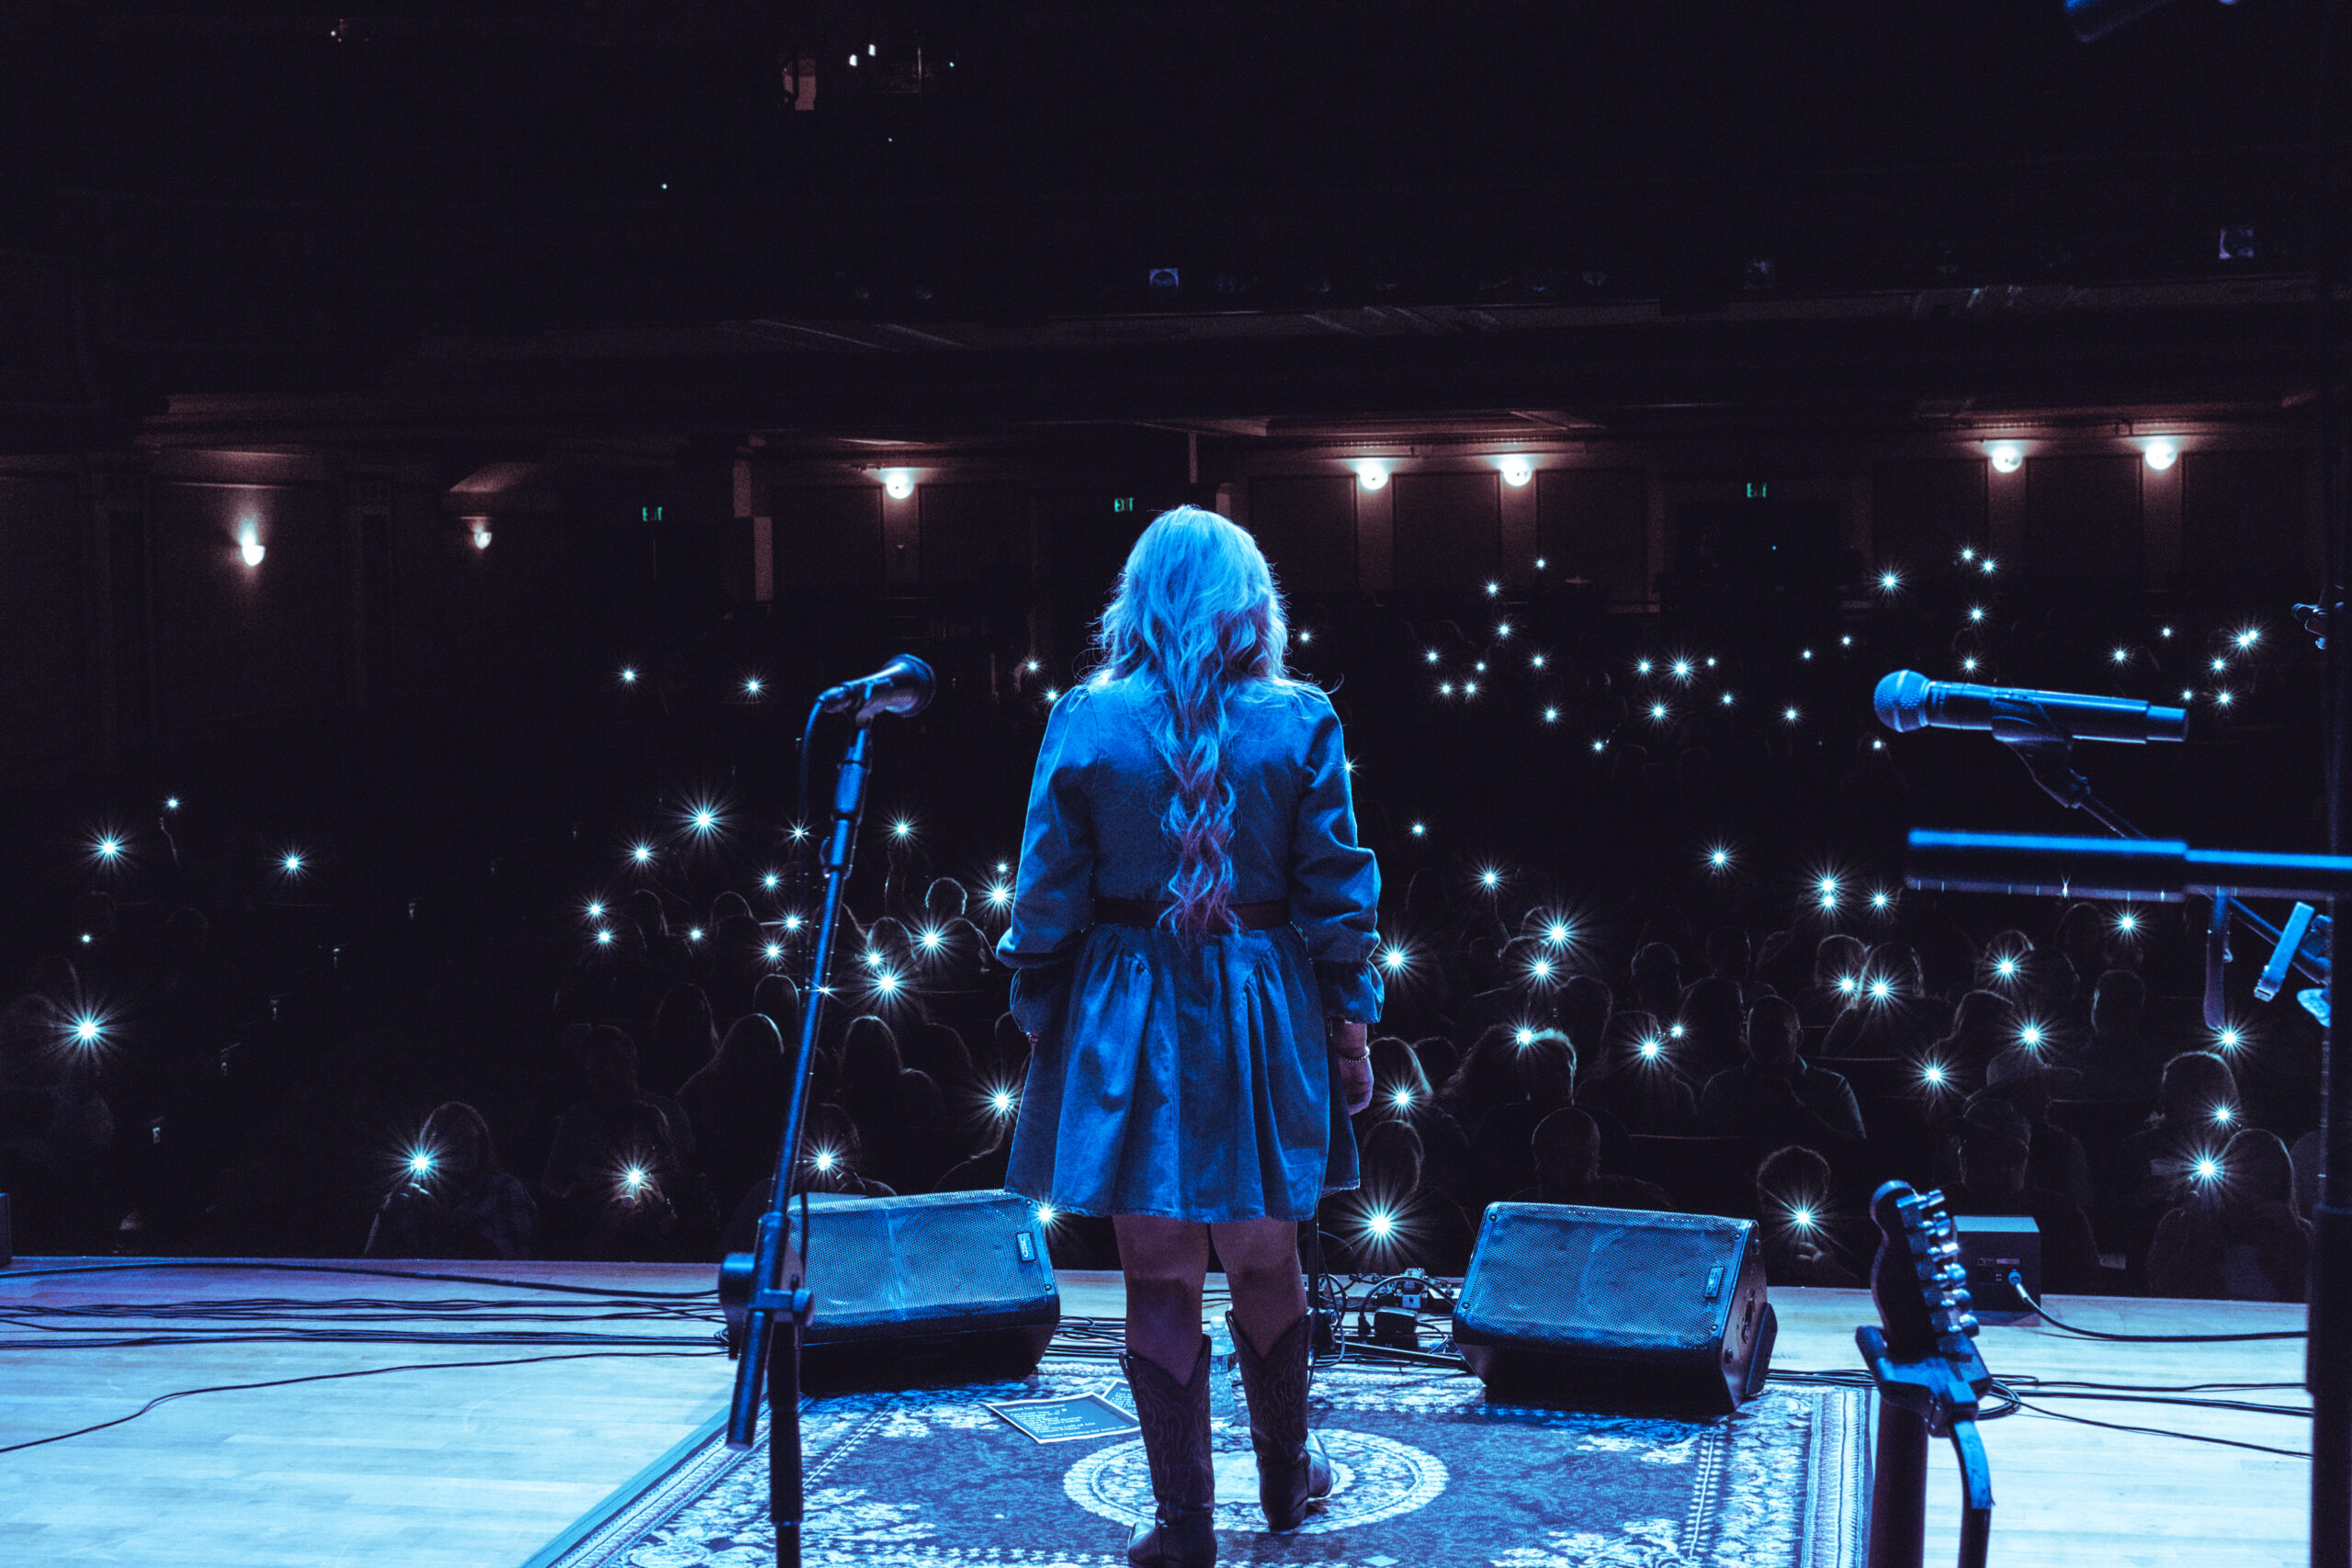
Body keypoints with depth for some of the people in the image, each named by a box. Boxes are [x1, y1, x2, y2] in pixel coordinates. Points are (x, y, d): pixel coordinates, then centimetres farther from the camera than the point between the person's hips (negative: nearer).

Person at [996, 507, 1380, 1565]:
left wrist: (1039, 1016, 8)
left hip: (1129, 1023, -1)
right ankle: (1285, 1478, 33)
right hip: (1265, 1026, 1)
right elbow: (1337, 893, -1)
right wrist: (1352, 1023, 7)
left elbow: (1048, 895, -2)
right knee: (1266, 1264, 16)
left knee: (1161, 1279, 5)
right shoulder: (1301, 722, -3)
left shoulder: (1086, 720, -5)